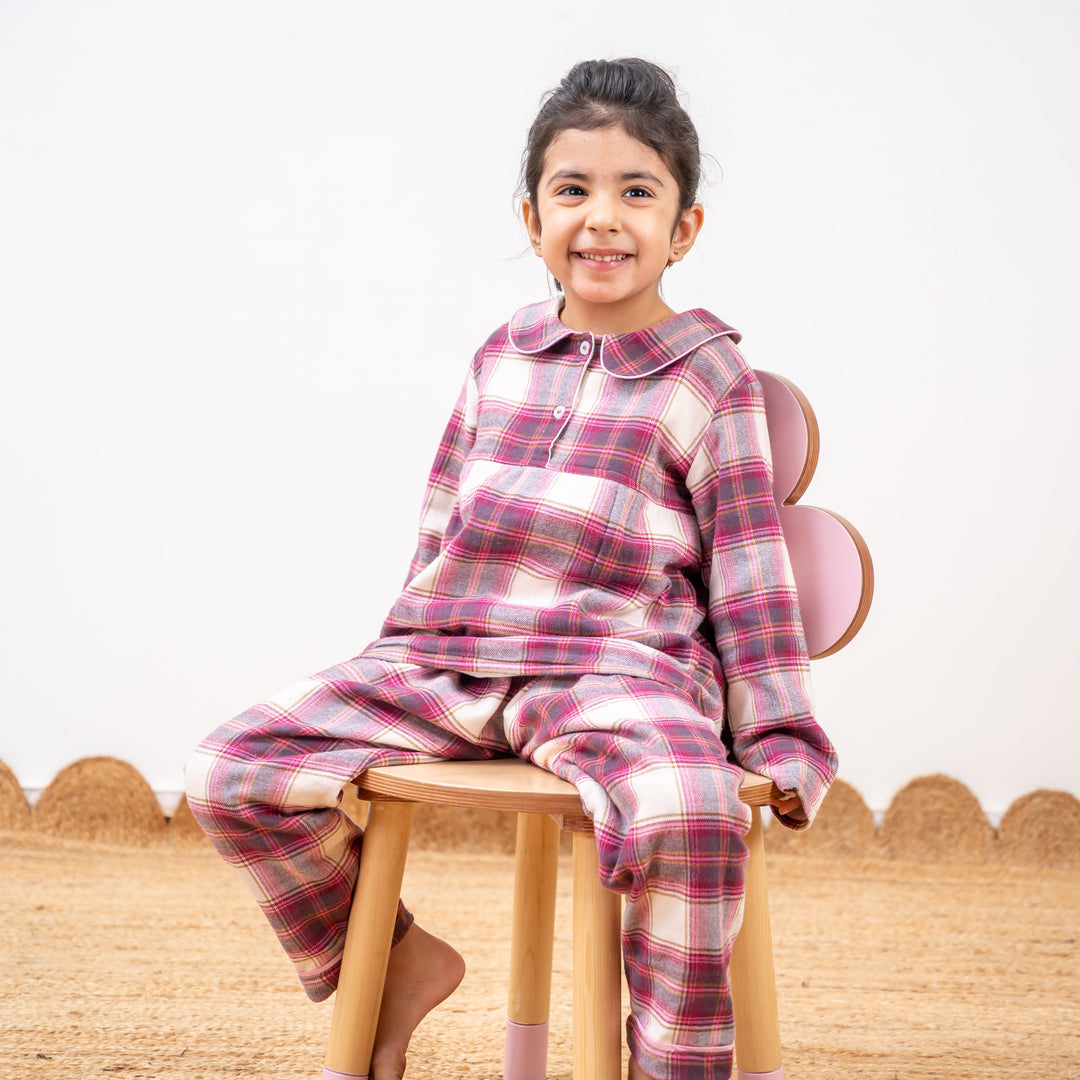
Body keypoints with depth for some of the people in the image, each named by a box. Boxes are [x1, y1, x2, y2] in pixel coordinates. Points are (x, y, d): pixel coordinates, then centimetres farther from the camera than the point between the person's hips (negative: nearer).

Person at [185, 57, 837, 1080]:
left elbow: (749, 559, 2)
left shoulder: (710, 373, 3)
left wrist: (779, 741, -1)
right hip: (448, 655, 5)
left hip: (614, 670, -4)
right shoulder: (500, 357, 15)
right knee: (229, 772, -10)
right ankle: (394, 959, 11)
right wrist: (397, 665, 23)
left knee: (692, 812, -38)